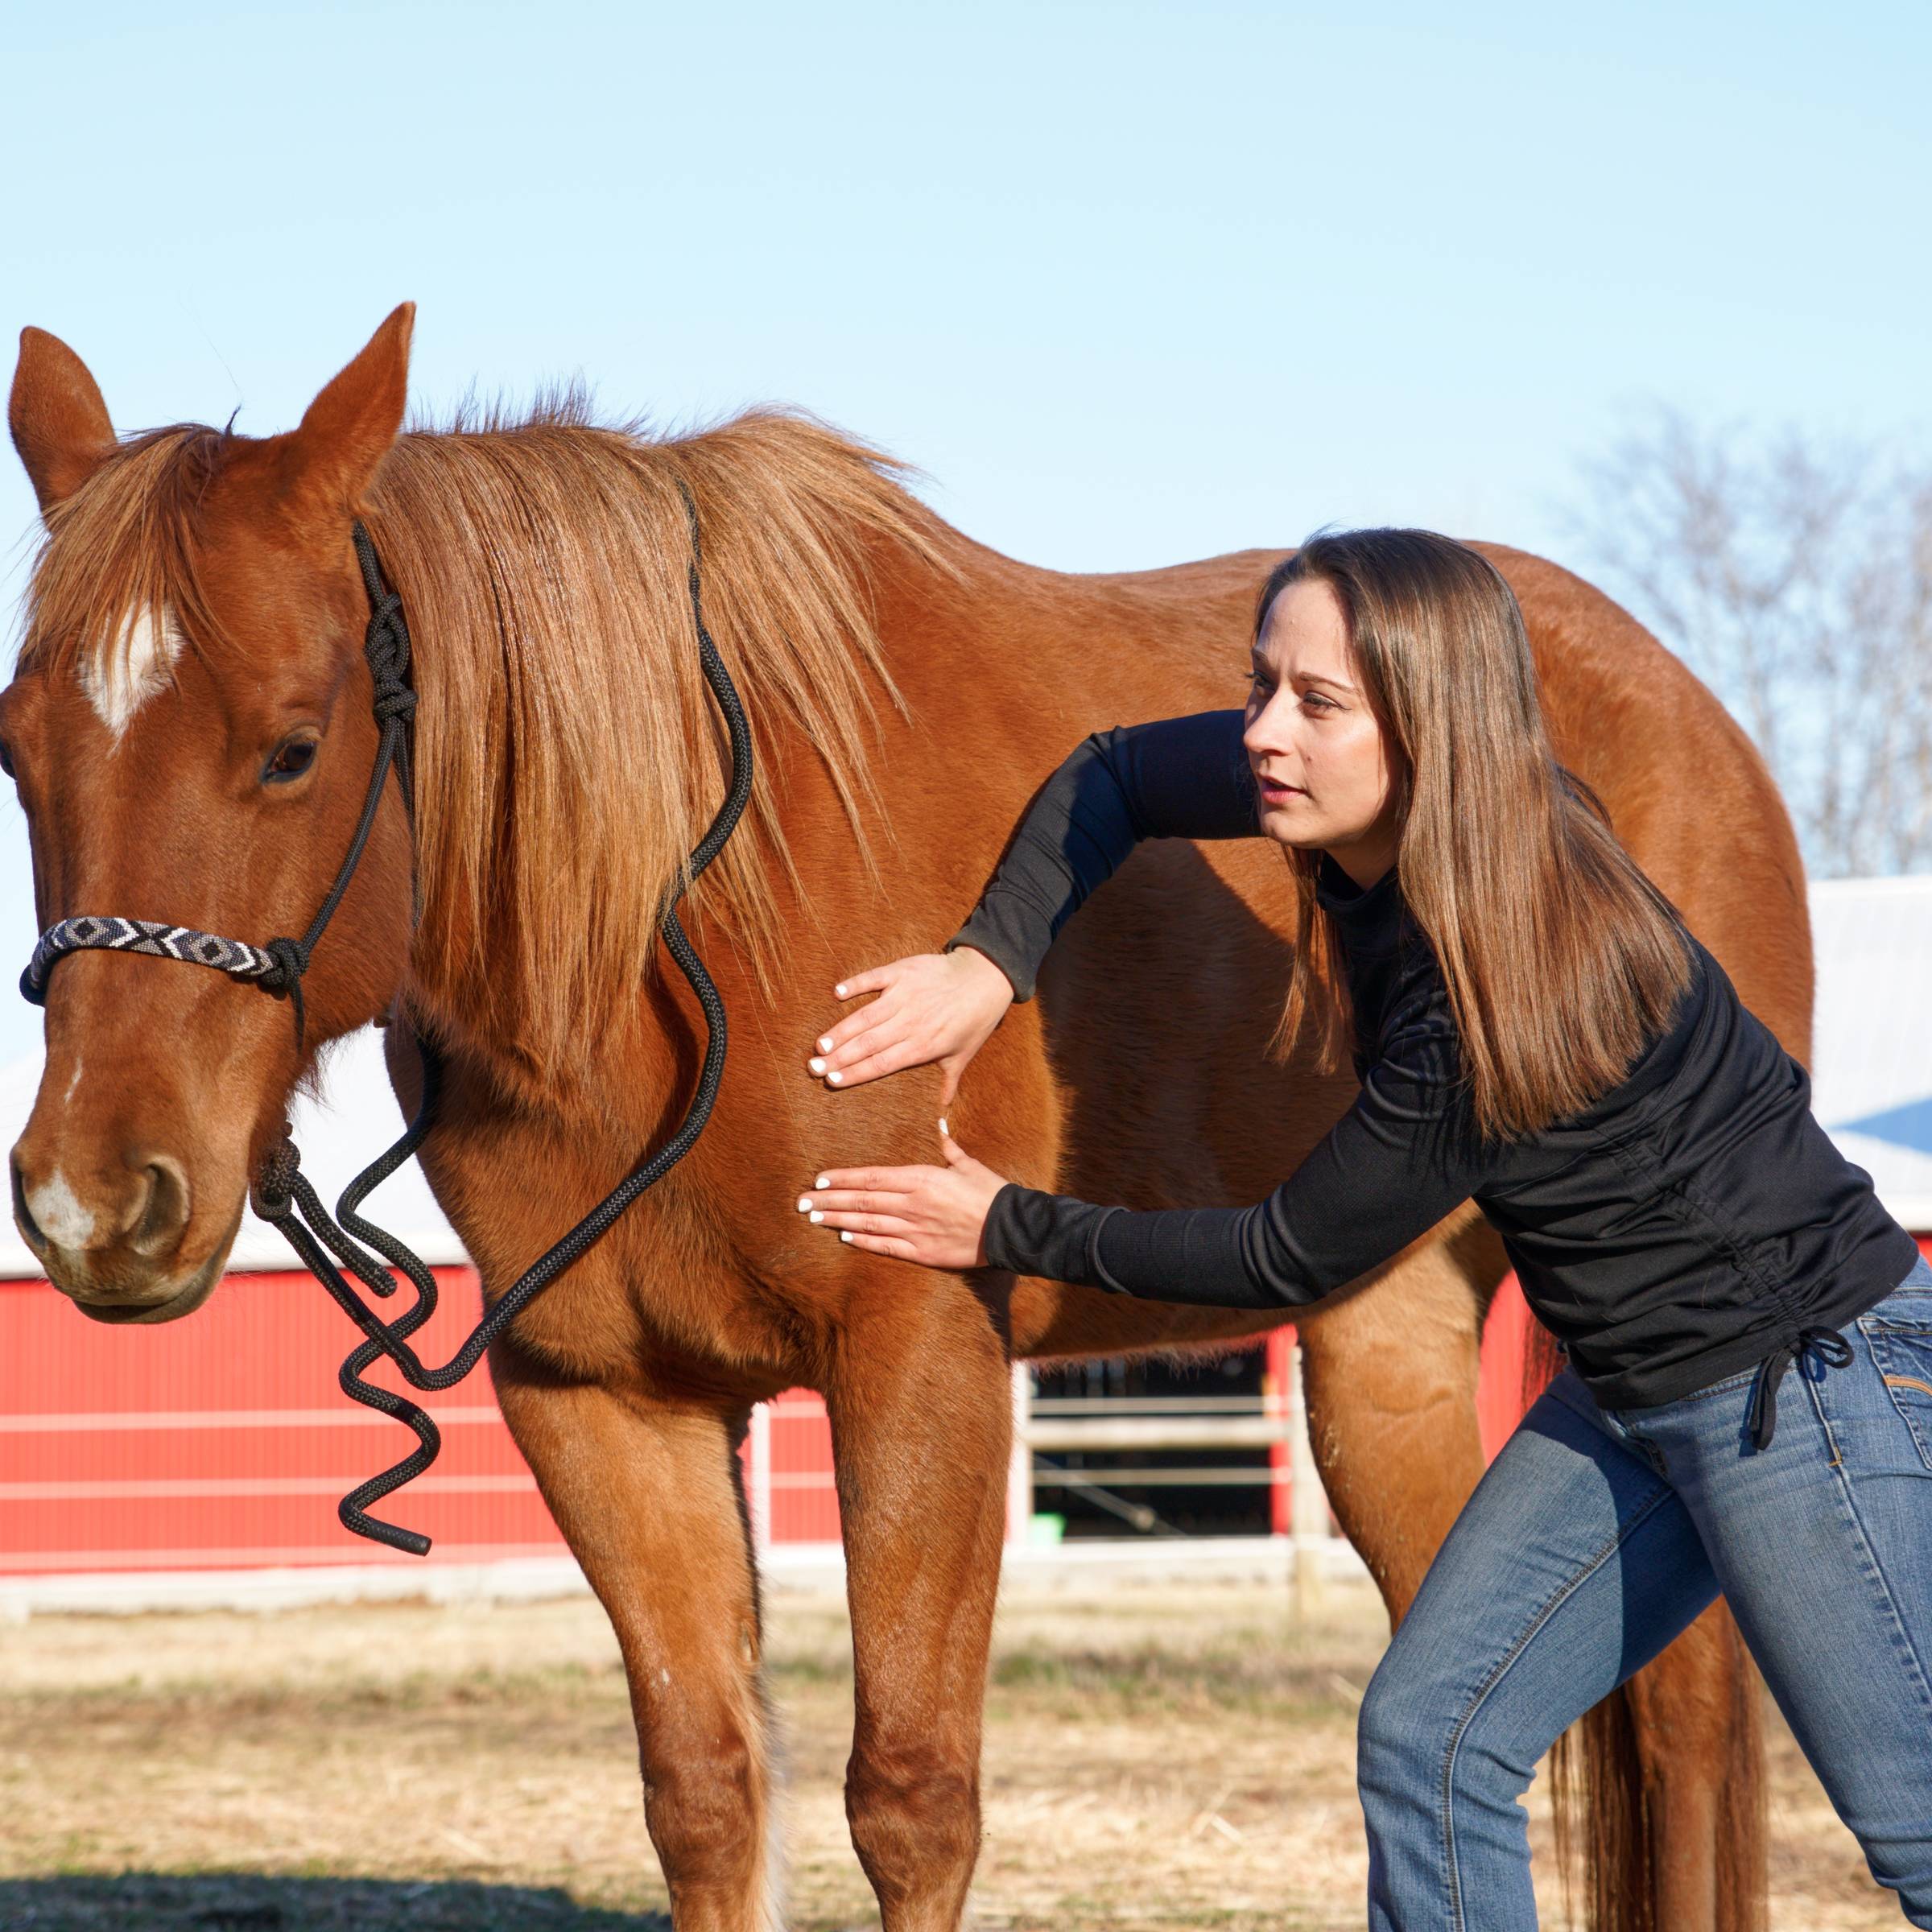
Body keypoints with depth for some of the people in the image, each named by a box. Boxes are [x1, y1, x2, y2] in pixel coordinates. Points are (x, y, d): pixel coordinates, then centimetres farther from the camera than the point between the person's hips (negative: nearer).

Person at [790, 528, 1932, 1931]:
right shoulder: (1379, 818, -6)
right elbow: (1114, 778, 10)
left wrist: (1011, 1231, -9)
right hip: (1638, 1386, 9)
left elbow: (1294, 1260, -18)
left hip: (1808, 1378, -9)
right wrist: (991, 963, -6)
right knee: (1428, 1739, 6)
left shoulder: (1505, 986, -30)